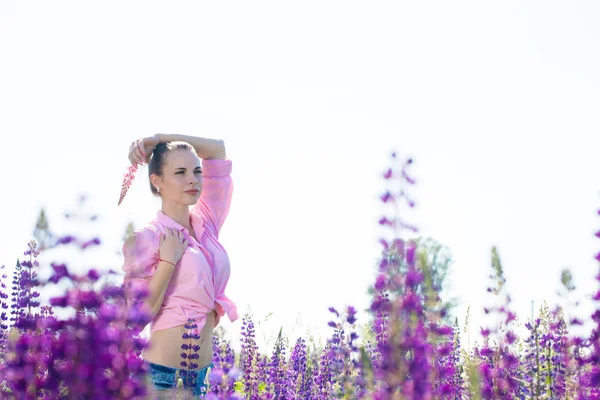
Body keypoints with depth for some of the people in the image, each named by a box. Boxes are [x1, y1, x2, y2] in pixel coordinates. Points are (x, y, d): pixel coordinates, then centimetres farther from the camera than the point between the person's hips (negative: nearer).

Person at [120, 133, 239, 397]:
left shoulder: (206, 224, 6)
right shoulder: (146, 238, -10)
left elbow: (217, 149, 13)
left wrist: (157, 139, 6)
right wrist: (168, 261, -17)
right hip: (163, 373, -6)